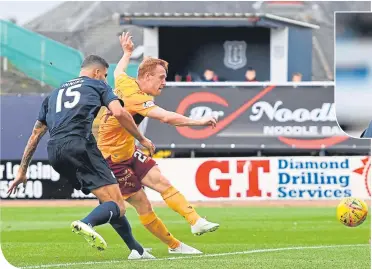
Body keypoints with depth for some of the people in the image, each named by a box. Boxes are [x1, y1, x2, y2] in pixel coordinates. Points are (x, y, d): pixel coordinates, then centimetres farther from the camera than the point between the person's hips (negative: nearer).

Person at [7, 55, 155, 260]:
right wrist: (142, 139, 13)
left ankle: (136, 248, 18)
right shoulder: (97, 85, 19)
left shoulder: (55, 94, 33)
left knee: (109, 199, 19)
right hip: (79, 145, -6)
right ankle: (86, 224, -44)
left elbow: (35, 134, 31)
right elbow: (119, 113, 1)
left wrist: (22, 171, 34)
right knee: (116, 206, -13)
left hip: (54, 151, 6)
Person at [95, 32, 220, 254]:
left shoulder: (125, 83, 1)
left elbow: (118, 71, 27)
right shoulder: (137, 98, -26)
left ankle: (196, 221, -16)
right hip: (113, 159, -9)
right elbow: (166, 117, -39)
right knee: (143, 205, -7)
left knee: (161, 182, -7)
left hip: (129, 152, 9)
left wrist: (127, 53, 45)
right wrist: (199, 122, -33)